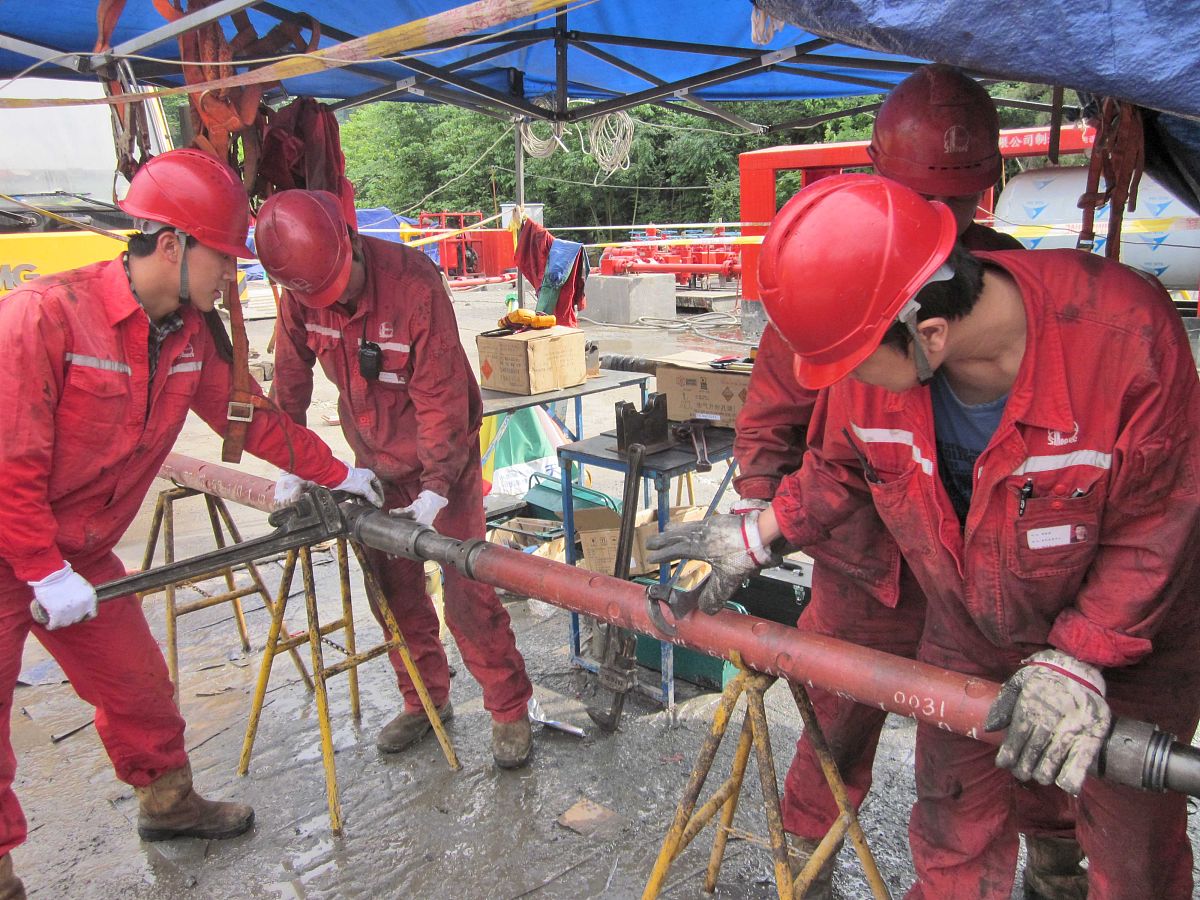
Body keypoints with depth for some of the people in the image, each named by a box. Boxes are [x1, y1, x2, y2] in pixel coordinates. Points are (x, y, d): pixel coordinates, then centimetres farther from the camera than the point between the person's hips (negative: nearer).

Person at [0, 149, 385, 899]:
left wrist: (337, 472, 11)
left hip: (81, 553, 7)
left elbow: (248, 417, 9)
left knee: (138, 684, 16)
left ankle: (167, 800, 39)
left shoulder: (189, 336, -2)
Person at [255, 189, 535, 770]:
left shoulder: (415, 283, -27)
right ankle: (425, 700, 31)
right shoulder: (302, 292, -11)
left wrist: (436, 486, -27)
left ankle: (510, 710, 12)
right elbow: (291, 377, 2)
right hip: (375, 460, 6)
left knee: (467, 590, -4)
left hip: (441, 457, -5)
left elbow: (440, 394, -25)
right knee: (392, 587, 12)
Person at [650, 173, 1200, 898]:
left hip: (1130, 638, -2)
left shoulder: (1126, 330, -33)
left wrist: (1078, 657, -26)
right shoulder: (873, 344, -21)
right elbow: (840, 468, 0)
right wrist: (757, 534, -6)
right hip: (966, 632, 3)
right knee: (953, 822, 16)